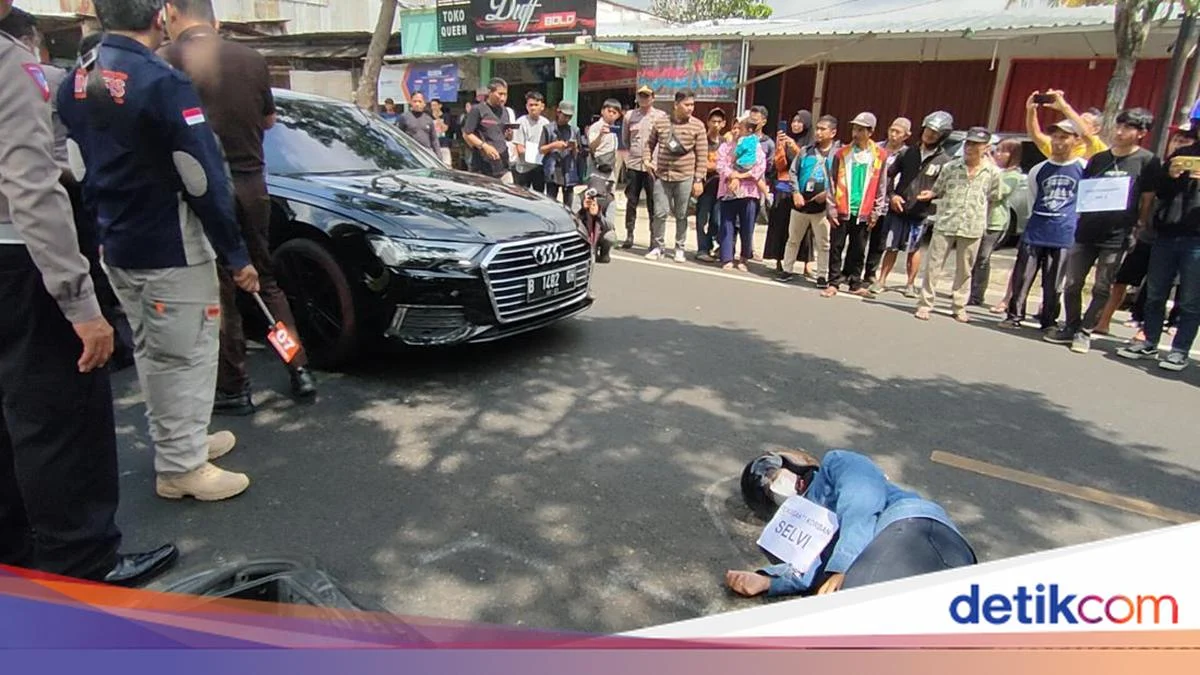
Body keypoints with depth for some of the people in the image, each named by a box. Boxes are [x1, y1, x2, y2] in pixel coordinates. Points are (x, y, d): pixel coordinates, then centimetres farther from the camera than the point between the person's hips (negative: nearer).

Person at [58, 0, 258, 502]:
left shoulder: (74, 83, 7)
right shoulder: (162, 82, -18)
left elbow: (78, 171, 10)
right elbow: (204, 180, -19)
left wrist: (107, 227, 18)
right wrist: (236, 255, -14)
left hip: (115, 247, 8)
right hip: (171, 251, -8)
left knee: (152, 352, 19)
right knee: (185, 355, 3)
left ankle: (179, 442, 33)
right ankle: (181, 466, 11)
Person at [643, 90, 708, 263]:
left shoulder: (697, 126, -1)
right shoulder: (660, 122, 4)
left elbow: (702, 156, -2)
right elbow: (649, 143, 16)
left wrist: (698, 180, -6)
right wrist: (646, 159, -2)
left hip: (685, 177, -1)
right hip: (662, 176, 1)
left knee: (681, 215, 7)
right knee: (660, 213, 0)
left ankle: (680, 248, 20)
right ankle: (658, 247, 15)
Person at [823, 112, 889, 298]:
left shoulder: (880, 155, 2)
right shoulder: (842, 153, 2)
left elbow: (881, 186, 6)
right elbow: (832, 182, 2)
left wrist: (876, 212, 2)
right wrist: (831, 208, -4)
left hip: (863, 212, 0)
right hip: (842, 210, 0)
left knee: (858, 250, 8)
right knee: (836, 247, 2)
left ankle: (855, 283, 18)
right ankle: (834, 282, 8)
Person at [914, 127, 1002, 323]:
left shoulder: (992, 172, 2)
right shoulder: (950, 167, 2)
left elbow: (993, 197, 14)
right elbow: (937, 190, 9)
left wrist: (977, 205, 4)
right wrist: (930, 194, -10)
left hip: (972, 228, 0)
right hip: (945, 224, 0)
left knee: (964, 270, 9)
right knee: (934, 265, 1)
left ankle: (959, 307, 20)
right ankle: (925, 304, 9)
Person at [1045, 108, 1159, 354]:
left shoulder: (1147, 161, -2)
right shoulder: (1099, 158, 11)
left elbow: (1148, 201, -1)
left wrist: (1137, 229, -6)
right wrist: (1082, 217, 2)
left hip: (1117, 237, -4)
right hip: (1087, 231, 4)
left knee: (1101, 289, 2)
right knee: (1072, 284, 6)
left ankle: (1085, 332, 12)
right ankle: (1071, 327, 20)